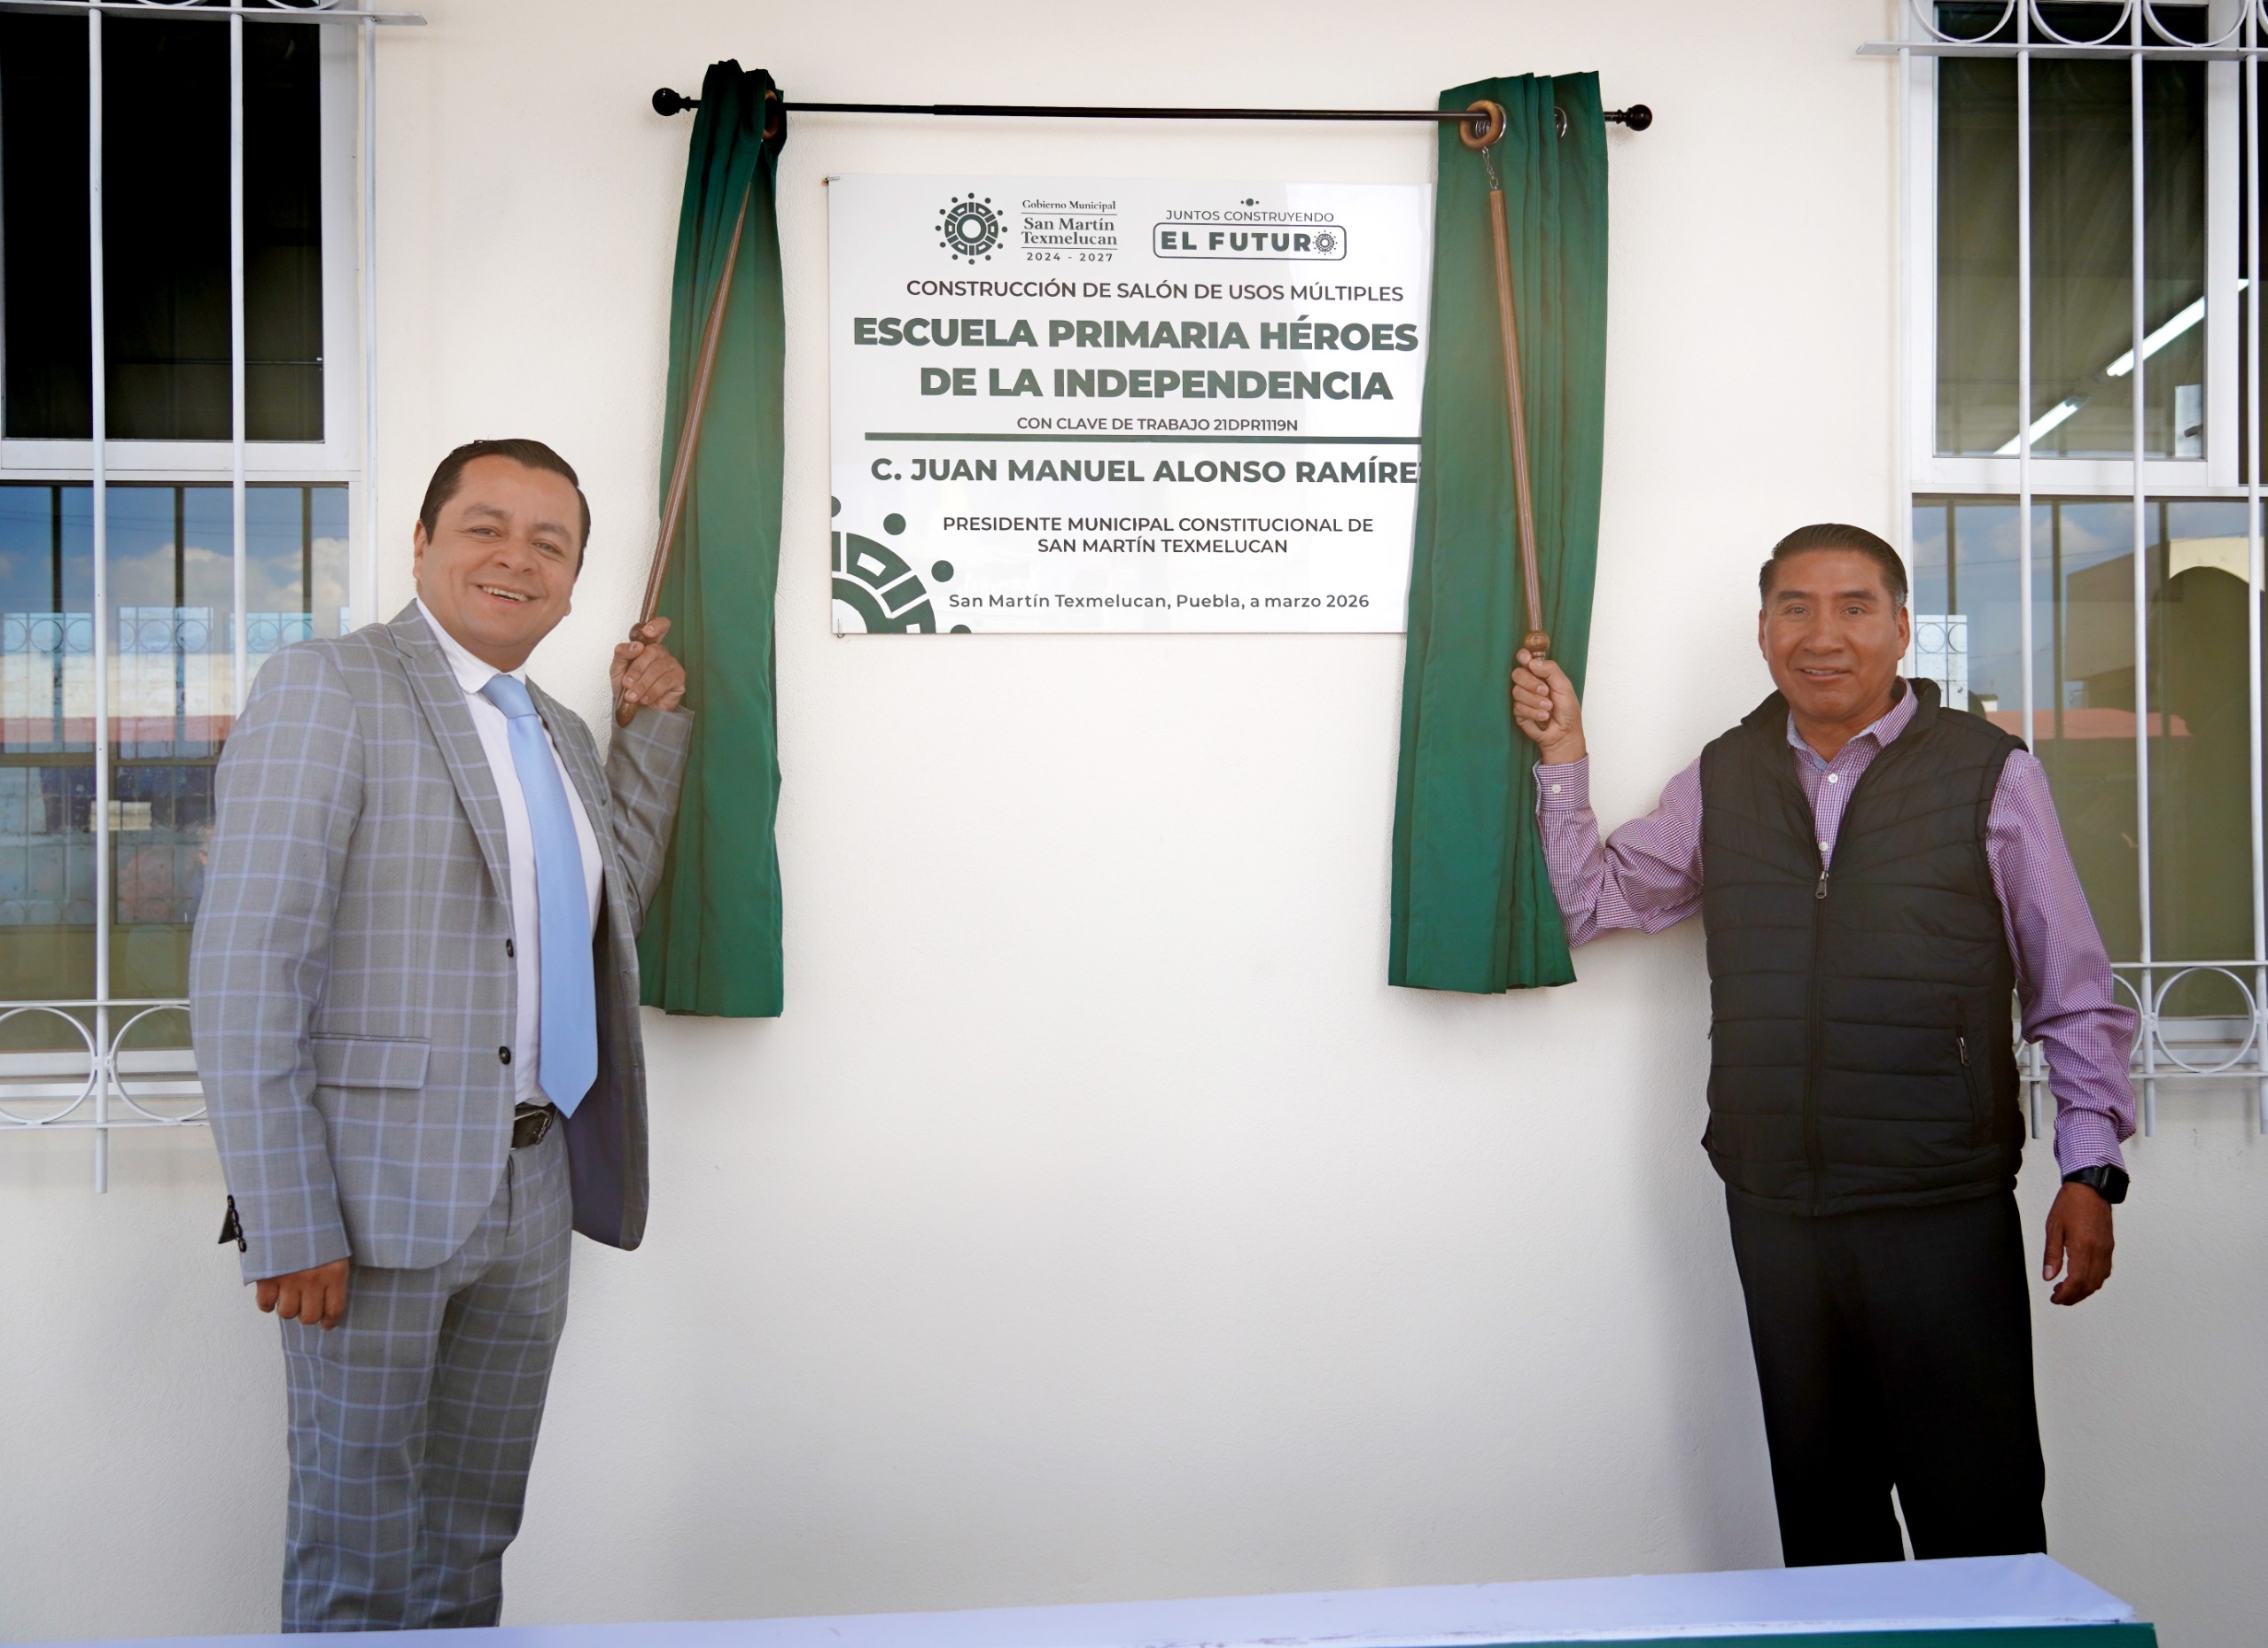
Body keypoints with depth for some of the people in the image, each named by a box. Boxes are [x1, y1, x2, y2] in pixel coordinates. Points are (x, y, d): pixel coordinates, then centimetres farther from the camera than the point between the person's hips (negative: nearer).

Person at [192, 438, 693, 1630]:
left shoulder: (557, 733, 14)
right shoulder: (325, 688, -9)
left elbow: (609, 900, 27)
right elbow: (242, 970, -15)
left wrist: (656, 723, 16)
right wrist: (287, 1228, -18)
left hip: (531, 1196, 7)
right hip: (378, 1195, -6)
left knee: (474, 1538, 17)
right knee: (359, 1542, 7)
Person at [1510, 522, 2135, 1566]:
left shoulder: (1990, 775, -1)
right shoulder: (1721, 781, 10)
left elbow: (2075, 993, 2)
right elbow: (1593, 903, 13)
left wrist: (2089, 1172, -4)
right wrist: (1563, 754, 4)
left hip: (1944, 1212, -3)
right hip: (1774, 1207, 4)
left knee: (1979, 1521, 2)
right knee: (1821, 1512, 14)